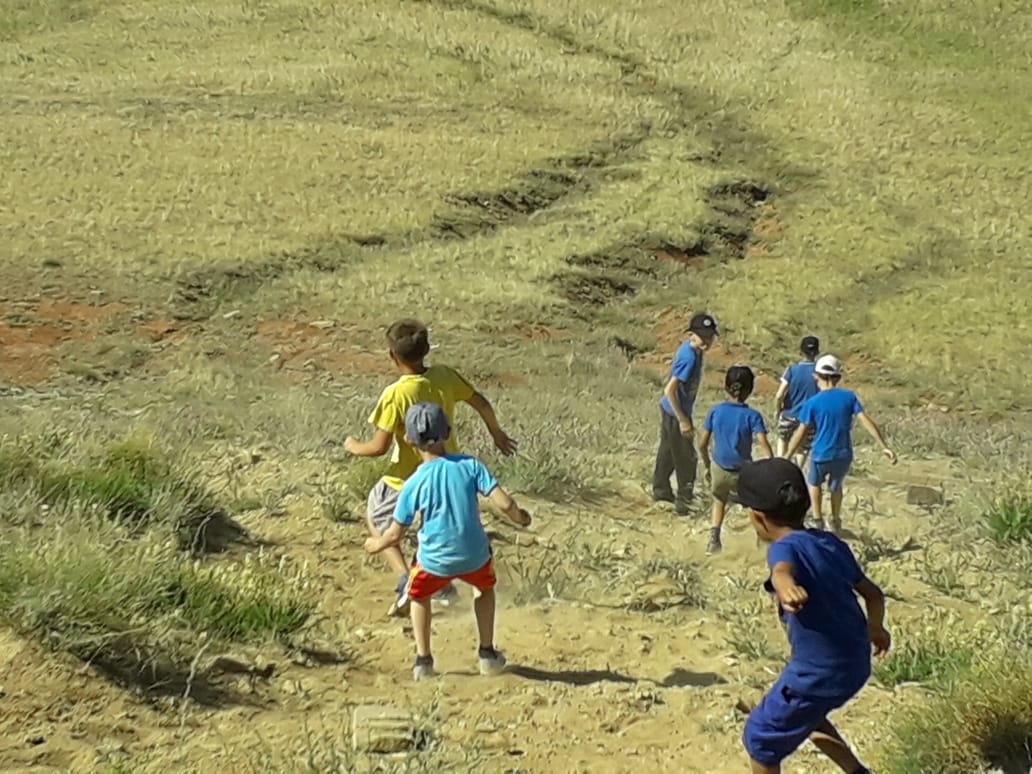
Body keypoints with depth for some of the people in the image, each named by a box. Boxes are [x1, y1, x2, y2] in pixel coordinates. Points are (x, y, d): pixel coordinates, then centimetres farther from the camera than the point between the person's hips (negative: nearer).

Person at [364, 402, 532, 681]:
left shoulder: (414, 483, -8)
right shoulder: (470, 465, -6)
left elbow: (395, 534, -2)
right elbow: (504, 503, -12)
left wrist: (376, 545, 19)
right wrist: (521, 518, 9)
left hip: (434, 560, -1)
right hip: (474, 555, 1)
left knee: (419, 596, 31)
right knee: (485, 588, 34)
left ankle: (423, 659, 25)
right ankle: (487, 653, 34)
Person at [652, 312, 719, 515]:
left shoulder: (689, 347, -4)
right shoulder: (689, 358, -31)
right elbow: (669, 391, -31)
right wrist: (683, 420, -25)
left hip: (668, 409, 9)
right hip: (676, 413, -9)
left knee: (668, 451, 24)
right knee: (686, 458, 6)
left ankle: (660, 490, 40)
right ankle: (684, 502, 19)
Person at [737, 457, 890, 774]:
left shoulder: (785, 547, -18)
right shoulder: (831, 543, 4)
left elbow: (782, 571, -44)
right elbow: (873, 593, 14)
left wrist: (785, 586, -67)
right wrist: (875, 629, 34)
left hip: (818, 673, -8)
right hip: (856, 664, 8)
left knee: (761, 736, 12)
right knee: (806, 715, 35)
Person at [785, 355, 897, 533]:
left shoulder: (813, 403, -12)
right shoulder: (849, 397, -5)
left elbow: (801, 433, -11)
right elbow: (866, 421, -9)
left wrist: (786, 457, -3)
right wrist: (884, 446, -8)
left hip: (820, 455, -2)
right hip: (843, 455, 2)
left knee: (814, 483, 27)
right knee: (836, 486, 28)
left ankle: (818, 519, 21)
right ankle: (836, 522, 38)